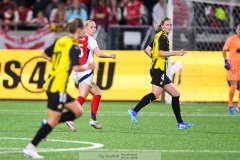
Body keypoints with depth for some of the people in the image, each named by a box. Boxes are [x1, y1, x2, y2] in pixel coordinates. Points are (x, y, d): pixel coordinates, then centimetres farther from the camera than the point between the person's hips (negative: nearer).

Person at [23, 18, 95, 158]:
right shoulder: (74, 46, -12)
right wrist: (88, 67, -5)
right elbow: (76, 68, -21)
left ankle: (48, 125, 8)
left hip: (51, 84, 9)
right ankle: (31, 148, -4)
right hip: (58, 87, -9)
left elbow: (45, 54, 23)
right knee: (53, 122, -5)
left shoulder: (61, 41, 12)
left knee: (78, 111, 13)